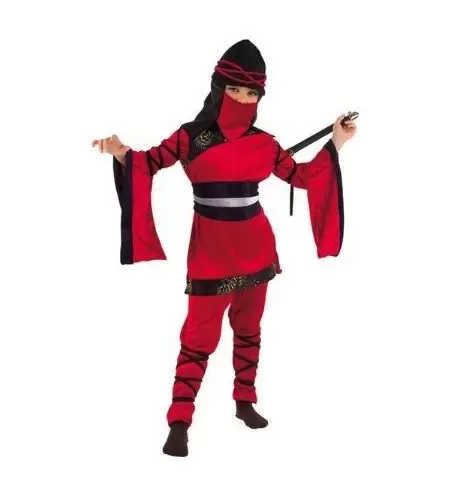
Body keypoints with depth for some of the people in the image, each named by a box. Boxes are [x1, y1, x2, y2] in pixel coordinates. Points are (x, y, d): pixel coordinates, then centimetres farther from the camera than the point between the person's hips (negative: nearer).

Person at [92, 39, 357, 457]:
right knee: (200, 333, -5)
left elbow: (301, 176, 11)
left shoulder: (264, 143, 4)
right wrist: (121, 152, -29)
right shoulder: (191, 136, -6)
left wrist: (335, 144, 7)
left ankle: (245, 402, 31)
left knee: (249, 327, 15)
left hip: (256, 246, 4)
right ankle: (179, 423, 2)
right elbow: (151, 162, -9)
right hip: (211, 249, -4)